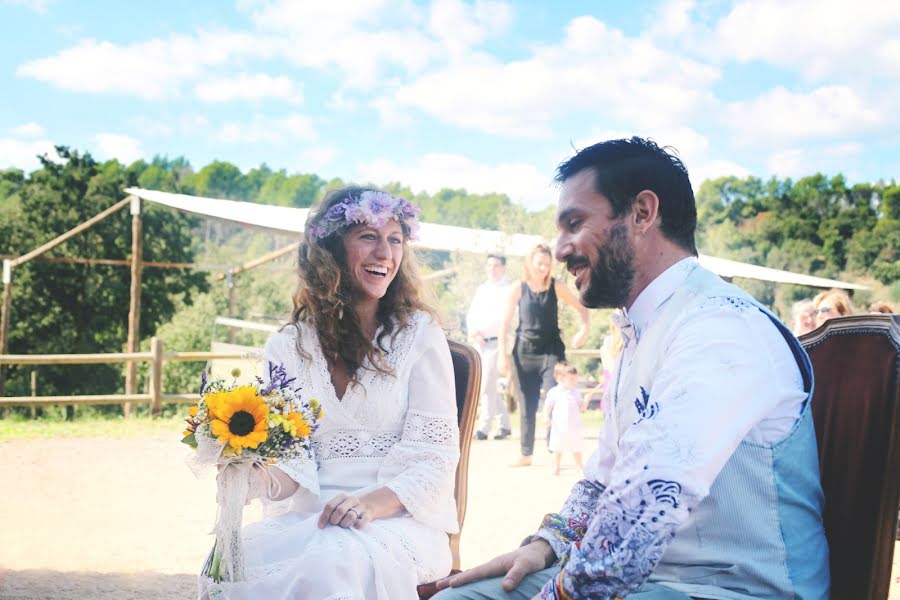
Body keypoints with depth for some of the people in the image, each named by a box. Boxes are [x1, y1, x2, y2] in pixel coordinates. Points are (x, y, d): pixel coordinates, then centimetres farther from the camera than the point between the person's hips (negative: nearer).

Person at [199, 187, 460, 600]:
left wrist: (373, 503, -23)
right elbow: (291, 469, 6)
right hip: (311, 518, 3)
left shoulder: (418, 334, 1)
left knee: (330, 564, -35)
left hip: (401, 518, -2)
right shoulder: (286, 348, 9)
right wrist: (260, 476, -18)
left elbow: (435, 458, -4)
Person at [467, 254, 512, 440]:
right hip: (480, 343, 7)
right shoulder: (481, 289, 16)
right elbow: (471, 314, 12)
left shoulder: (508, 290, -5)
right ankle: (504, 425, 23)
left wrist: (480, 331, -20)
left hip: (496, 342, -7)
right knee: (491, 386, 12)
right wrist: (473, 332, -7)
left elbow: (503, 317, -16)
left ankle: (484, 429, -7)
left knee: (487, 386, -10)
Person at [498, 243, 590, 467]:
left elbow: (581, 308, 9)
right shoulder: (518, 289, -1)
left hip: (551, 350, -1)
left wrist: (584, 329, -9)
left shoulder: (556, 287, 0)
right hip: (525, 352, 1)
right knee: (527, 405, 7)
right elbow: (505, 322, 0)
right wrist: (503, 353, -5)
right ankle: (526, 454, 17)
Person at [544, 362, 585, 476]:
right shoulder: (554, 392, -7)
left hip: (575, 427, 3)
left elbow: (581, 408, 6)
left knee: (576, 449, 11)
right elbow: (547, 407, -3)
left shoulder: (575, 392, 3)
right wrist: (547, 417, -17)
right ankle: (556, 467, 18)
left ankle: (580, 467, 24)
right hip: (559, 427, -3)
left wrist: (586, 400, -10)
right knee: (558, 449, 7)